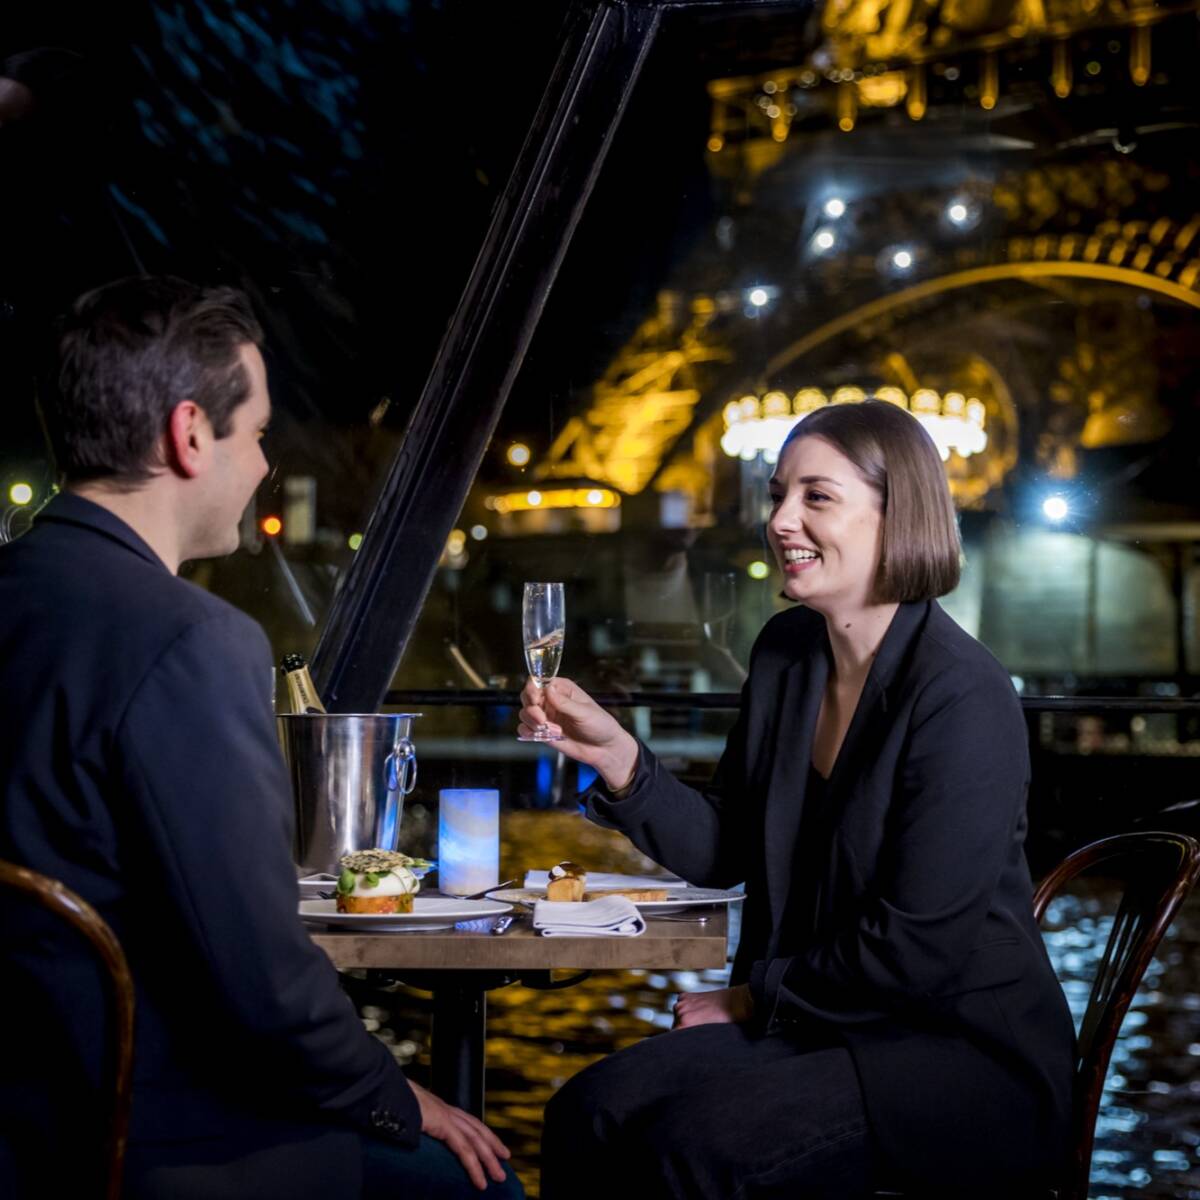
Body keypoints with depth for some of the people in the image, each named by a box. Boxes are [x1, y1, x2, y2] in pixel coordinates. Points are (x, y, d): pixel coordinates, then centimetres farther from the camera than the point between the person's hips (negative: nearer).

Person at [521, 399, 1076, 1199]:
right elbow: (724, 853, 9)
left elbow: (916, 952, -19)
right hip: (817, 1025, 7)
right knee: (590, 1111, -14)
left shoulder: (964, 700, -18)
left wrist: (756, 996, -7)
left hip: (969, 1056, -7)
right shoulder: (786, 653, 6)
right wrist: (615, 756, -6)